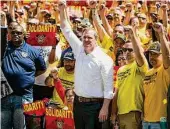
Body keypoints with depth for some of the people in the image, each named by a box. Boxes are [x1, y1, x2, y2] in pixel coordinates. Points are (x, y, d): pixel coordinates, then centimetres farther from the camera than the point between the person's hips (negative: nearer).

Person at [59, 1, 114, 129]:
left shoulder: (104, 59, -10)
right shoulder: (79, 50, 6)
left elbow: (108, 86, -12)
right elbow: (67, 30, 10)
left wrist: (105, 108, -18)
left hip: (94, 105, -6)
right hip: (78, 102, 6)